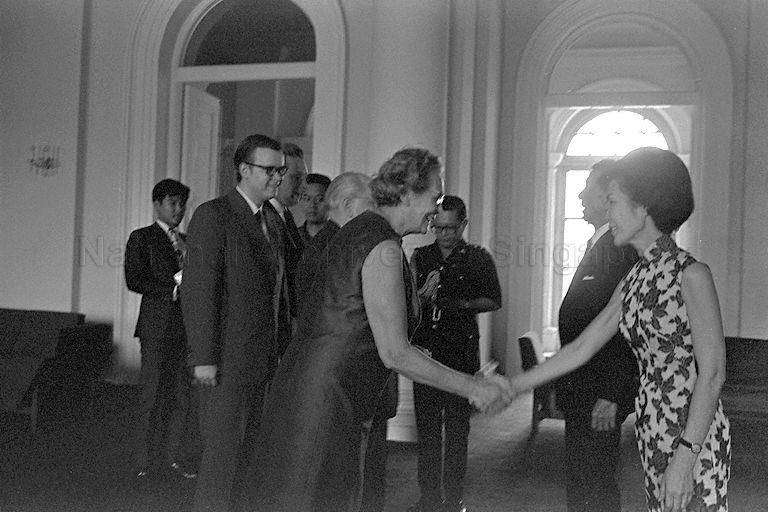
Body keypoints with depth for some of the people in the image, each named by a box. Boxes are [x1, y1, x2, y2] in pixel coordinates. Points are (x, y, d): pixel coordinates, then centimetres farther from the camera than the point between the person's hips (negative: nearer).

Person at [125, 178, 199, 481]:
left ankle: (177, 457, 14)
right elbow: (134, 280, -7)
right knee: (154, 395, -3)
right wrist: (172, 289, -13)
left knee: (185, 396, 4)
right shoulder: (142, 238, 3)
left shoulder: (187, 242, 20)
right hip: (158, 326, -5)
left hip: (187, 327, 5)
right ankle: (145, 464, 6)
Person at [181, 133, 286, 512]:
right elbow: (197, 289, -15)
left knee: (244, 450, 12)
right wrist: (204, 357, -19)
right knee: (222, 451, -4)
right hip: (226, 360, -8)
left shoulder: (269, 222, 16)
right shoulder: (212, 215, -9)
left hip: (261, 360, 8)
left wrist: (274, 353, 11)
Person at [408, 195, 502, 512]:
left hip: (462, 353, -2)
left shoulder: (478, 258, 4)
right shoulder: (421, 256, 11)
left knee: (457, 425, 2)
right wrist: (422, 296, -13)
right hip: (425, 349, 3)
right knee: (426, 425, 4)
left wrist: (458, 304, -11)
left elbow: (493, 301, 3)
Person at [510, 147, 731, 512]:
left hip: (694, 437, -6)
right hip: (652, 431, 7)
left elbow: (712, 374, -16)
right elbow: (581, 348, 11)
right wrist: (512, 385, 9)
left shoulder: (691, 275, -13)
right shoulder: (634, 281, 8)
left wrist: (684, 458, -20)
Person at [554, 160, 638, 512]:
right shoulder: (598, 244, 15)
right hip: (581, 392, 10)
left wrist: (610, 396, -23)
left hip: (599, 396, -10)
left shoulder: (622, 248, -17)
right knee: (578, 483, 18)